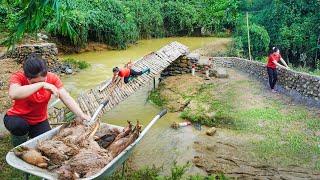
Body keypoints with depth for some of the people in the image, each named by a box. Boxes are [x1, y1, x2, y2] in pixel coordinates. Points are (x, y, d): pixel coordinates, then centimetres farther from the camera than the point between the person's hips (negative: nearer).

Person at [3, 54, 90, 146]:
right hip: (17, 118, -2)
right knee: (19, 126, -34)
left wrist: (81, 115, -37)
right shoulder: (18, 77, -24)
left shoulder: (52, 78, -16)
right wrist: (42, 84, -45)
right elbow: (13, 94, -45)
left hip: (40, 121, 3)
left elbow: (67, 98, -23)